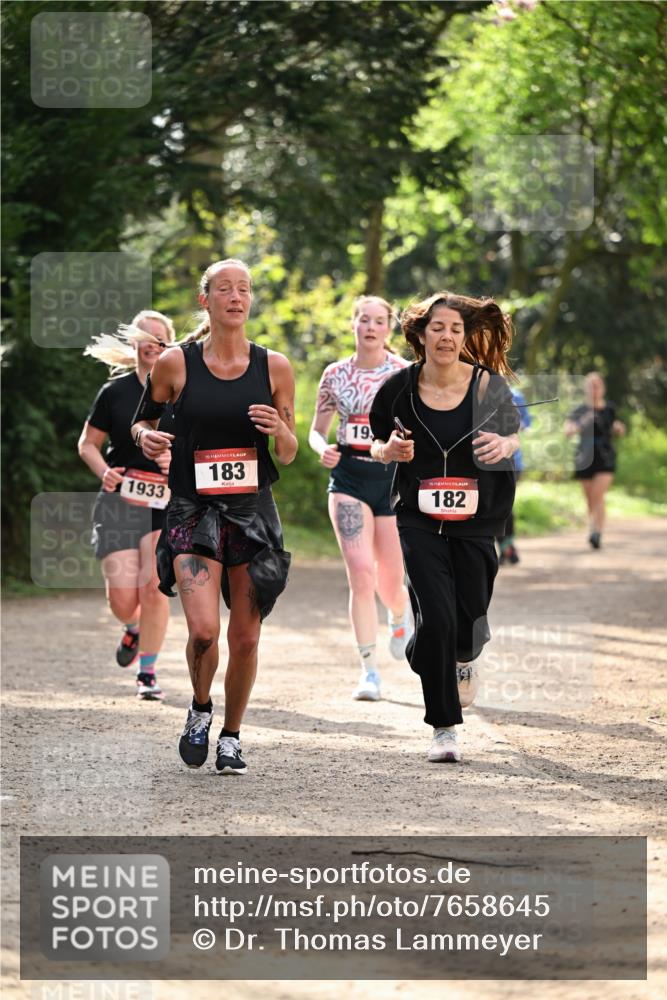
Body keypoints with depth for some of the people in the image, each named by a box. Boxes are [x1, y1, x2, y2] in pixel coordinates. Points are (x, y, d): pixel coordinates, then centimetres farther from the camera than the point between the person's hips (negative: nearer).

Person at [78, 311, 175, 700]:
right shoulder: (115, 392, 5)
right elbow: (88, 444, 13)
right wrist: (104, 470, -7)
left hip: (168, 506, -1)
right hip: (120, 502, 1)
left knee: (154, 587, -17)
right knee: (123, 600, -6)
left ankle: (148, 673, -1)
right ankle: (135, 628, 32)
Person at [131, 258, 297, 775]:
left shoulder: (274, 367, 3)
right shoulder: (176, 363, -1)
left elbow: (288, 455, 8)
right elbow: (144, 419, 14)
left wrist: (279, 430, -14)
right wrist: (146, 436, -9)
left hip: (254, 513, 2)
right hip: (193, 512, -2)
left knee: (245, 637, 3)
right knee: (203, 629, -17)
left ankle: (231, 736, 25)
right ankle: (200, 708, 13)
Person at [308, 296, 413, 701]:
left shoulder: (405, 373, -1)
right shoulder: (336, 374, 4)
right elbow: (317, 430, 12)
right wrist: (323, 449, -10)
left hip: (393, 477, 0)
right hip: (349, 478, 0)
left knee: (389, 583, 6)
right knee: (361, 573, -15)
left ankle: (401, 615, 46)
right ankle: (370, 671, -8)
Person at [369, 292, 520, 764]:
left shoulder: (488, 385, -6)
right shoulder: (400, 387, -5)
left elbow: (513, 436, 9)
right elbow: (377, 444, 10)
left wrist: (503, 446, -14)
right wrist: (389, 450, -13)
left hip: (477, 519, 1)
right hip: (419, 519, -1)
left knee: (469, 617, 3)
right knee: (435, 615, -14)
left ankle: (465, 659, 44)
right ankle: (444, 727, -3)